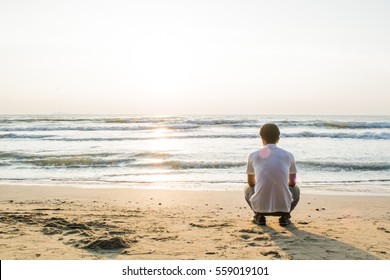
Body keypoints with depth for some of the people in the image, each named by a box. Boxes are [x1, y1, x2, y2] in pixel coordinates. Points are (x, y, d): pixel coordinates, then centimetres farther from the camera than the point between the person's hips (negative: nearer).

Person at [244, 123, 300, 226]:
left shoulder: (253, 155, 5)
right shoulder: (288, 155, 7)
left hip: (260, 205, 0)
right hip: (283, 205, 0)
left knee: (248, 189, 33)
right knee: (296, 190, 34)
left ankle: (259, 215, 12)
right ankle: (284, 216, 11)